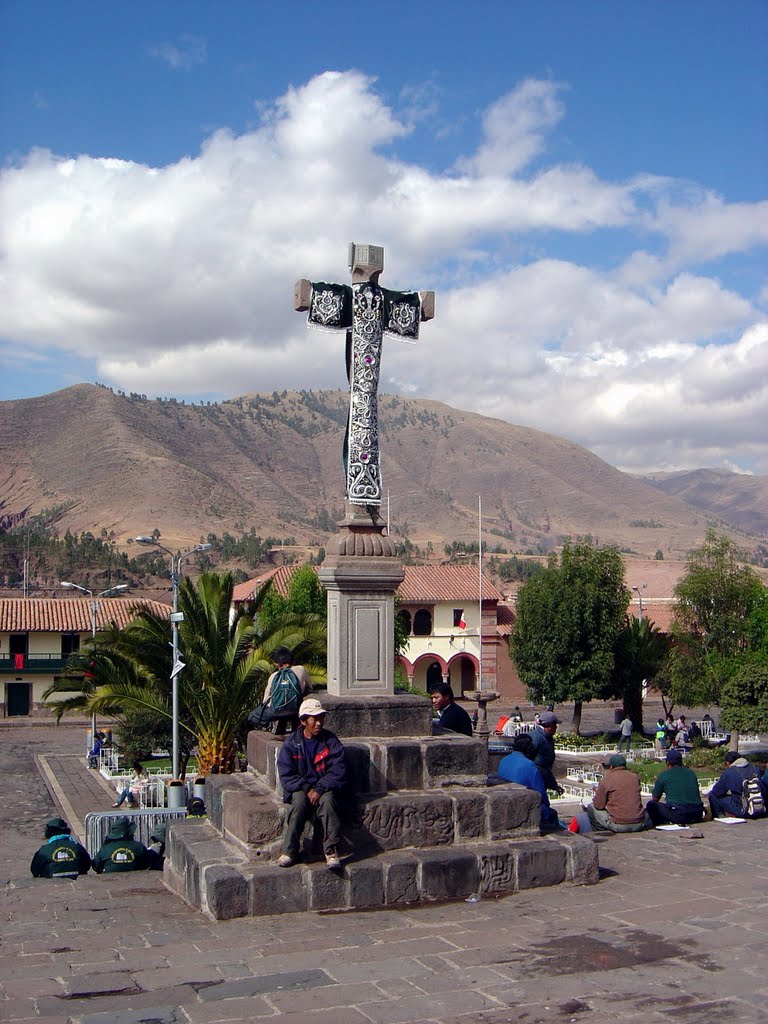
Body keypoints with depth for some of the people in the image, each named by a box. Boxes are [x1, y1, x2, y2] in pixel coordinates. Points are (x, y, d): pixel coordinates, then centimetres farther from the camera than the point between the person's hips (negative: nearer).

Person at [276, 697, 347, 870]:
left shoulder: (331, 741, 0)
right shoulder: (291, 743, 1)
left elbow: (339, 772, -7)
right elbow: (286, 776, -4)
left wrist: (319, 789, -20)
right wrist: (307, 789, -18)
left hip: (324, 789, 0)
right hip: (299, 789, 0)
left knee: (327, 800, -33)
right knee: (299, 800, -32)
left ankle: (331, 851, -28)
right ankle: (289, 851, -26)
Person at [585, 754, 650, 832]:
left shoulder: (606, 780, -6)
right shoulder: (635, 777, 6)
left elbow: (599, 806, 0)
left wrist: (598, 794, 20)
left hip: (618, 826, -5)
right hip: (638, 825, 5)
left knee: (591, 807, 14)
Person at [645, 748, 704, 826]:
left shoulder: (663, 775, 3)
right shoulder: (691, 773, 15)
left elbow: (655, 799, 15)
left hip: (678, 816, -4)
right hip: (697, 816, 4)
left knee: (651, 805, 13)